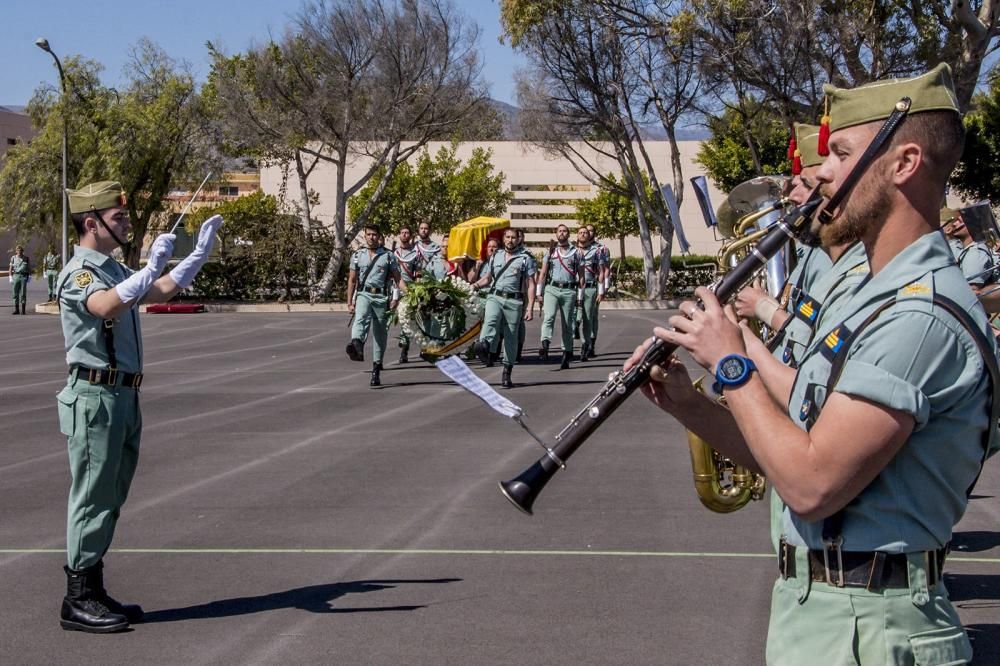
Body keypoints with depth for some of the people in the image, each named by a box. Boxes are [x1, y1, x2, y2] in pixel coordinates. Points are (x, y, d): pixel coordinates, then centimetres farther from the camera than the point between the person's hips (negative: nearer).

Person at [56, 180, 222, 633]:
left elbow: (159, 293, 29)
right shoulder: (79, 272, -13)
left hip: (123, 395, 10)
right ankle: (78, 602, 1)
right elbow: (107, 307, -35)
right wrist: (153, 266, -39)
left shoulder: (113, 270, 17)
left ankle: (94, 591, 21)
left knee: (110, 499, 13)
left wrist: (200, 253, 24)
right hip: (95, 396, -10)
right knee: (92, 499, -5)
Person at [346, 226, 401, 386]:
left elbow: (397, 278, 6)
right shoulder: (357, 256, 13)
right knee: (361, 319, -31)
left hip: (382, 297, 0)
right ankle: (357, 346, -61)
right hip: (363, 295, 0)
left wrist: (395, 298, -8)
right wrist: (349, 302, 10)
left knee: (380, 334, 3)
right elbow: (352, 280, 16)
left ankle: (376, 371, 12)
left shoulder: (388, 256, 9)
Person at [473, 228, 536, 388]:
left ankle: (507, 374, 10)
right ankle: (484, 346, -58)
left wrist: (530, 308, -5)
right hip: (495, 297, 1)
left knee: (511, 337, 1)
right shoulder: (495, 257, 18)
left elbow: (531, 285, 4)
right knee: (490, 321, -29)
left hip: (514, 301, -1)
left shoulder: (525, 260, 8)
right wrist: (476, 285, 3)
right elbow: (487, 278, 25)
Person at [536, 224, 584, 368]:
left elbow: (581, 276, 9)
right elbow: (543, 273, 13)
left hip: (569, 291, 0)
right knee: (549, 317, -22)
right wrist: (538, 292, 4)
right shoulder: (550, 252, 13)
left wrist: (580, 296, 4)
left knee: (567, 324, 3)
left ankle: (566, 354, 8)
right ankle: (545, 346, -37)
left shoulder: (576, 253, 10)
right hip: (551, 289, 0)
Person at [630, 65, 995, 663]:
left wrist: (730, 363, -15)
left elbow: (811, 485, -26)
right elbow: (800, 451, 12)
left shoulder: (922, 315, -21)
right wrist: (684, 403, 0)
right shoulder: (878, 299, 13)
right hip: (816, 606, 9)